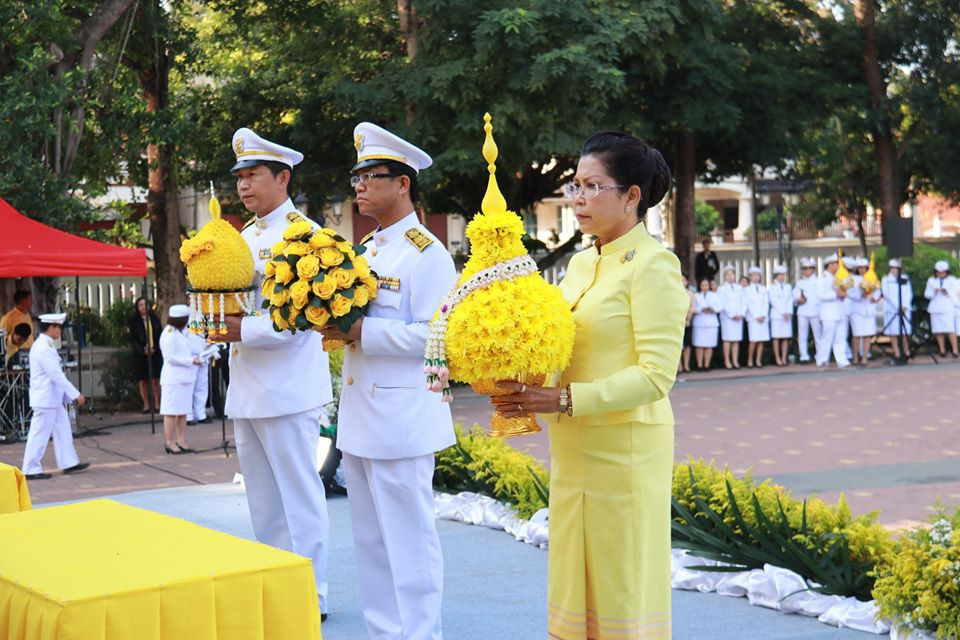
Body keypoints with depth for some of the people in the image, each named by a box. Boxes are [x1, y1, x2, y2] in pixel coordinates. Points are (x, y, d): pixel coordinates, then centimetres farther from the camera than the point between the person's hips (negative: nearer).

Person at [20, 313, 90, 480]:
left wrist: (71, 395, 16)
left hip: (53, 398, 10)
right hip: (45, 399, -10)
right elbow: (57, 375, -23)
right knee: (39, 435, -3)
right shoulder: (44, 348, -20)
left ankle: (69, 463, 20)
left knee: (62, 430, 14)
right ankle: (31, 470, 4)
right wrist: (76, 394, -20)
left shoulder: (46, 345, 12)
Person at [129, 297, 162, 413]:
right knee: (143, 380, 1)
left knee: (156, 380, 0)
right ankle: (146, 405, 7)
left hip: (155, 353, 1)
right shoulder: (134, 320, 1)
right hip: (141, 354, -1)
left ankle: (157, 404, 7)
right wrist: (142, 350, -15)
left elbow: (159, 336, 8)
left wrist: (154, 348, -8)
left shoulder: (154, 319, 8)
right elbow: (133, 339, -2)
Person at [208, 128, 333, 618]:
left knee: (299, 500, -1)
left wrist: (240, 330, -24)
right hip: (246, 389, 8)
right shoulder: (242, 238, 15)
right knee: (264, 502, 15)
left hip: (288, 390, -8)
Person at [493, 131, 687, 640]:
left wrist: (564, 400, -23)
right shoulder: (581, 263, 13)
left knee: (622, 594, 1)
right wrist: (529, 394, -3)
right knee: (575, 585, 12)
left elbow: (656, 375, -19)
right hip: (572, 451, 8)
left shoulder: (652, 264, -11)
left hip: (625, 451, -8)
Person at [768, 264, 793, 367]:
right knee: (776, 337, -5)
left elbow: (790, 300, 9)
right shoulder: (771, 287, 3)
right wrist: (783, 313, -9)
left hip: (787, 315, 3)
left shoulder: (788, 286, 15)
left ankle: (784, 358, 3)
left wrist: (789, 312, -6)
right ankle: (777, 359, -2)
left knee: (786, 338, 0)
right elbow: (773, 302, -3)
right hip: (776, 315, -3)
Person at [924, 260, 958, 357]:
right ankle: (942, 350, 5)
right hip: (935, 308, 2)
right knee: (939, 331, -1)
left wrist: (948, 293, -16)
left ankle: (954, 350, -13)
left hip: (948, 308, -2)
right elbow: (926, 294, 10)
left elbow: (954, 294, 5)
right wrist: (934, 292, -10)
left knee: (951, 330, -12)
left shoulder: (952, 280, 9)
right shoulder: (931, 280, 13)